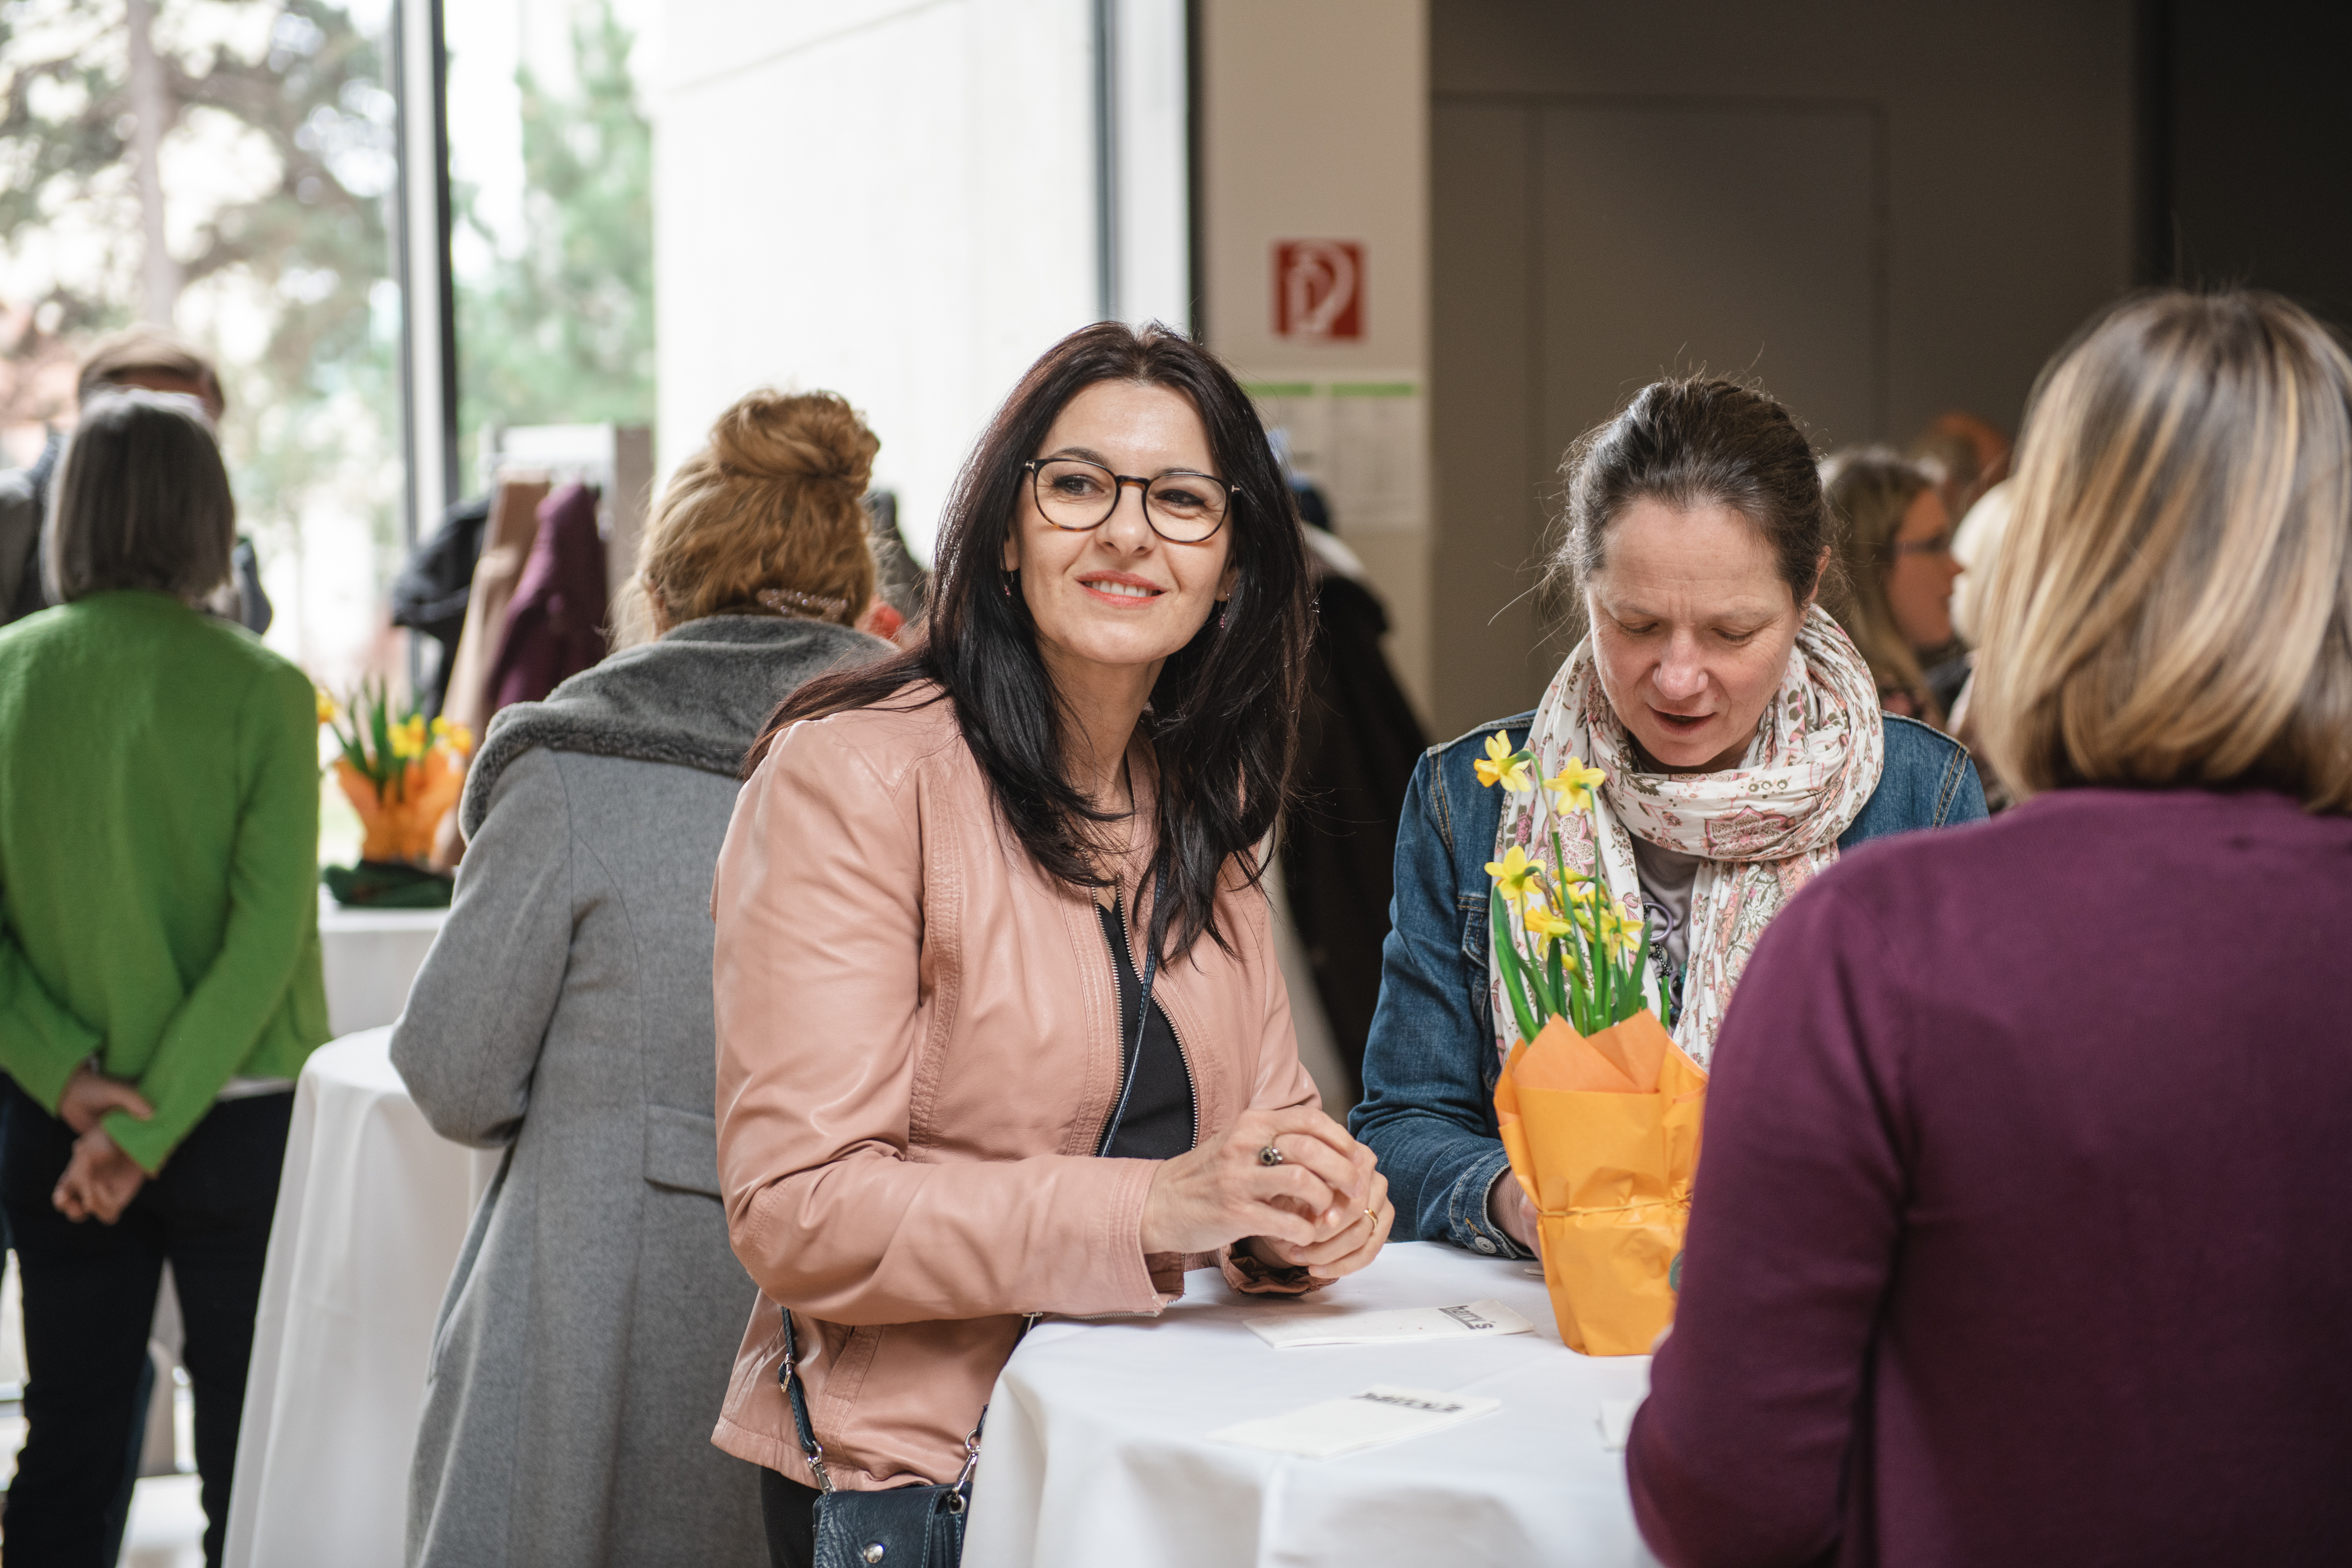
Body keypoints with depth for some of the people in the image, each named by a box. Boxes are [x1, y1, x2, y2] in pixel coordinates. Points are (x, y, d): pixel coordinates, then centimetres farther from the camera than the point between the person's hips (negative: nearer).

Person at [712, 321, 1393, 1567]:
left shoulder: (1202, 798, 12)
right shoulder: (849, 776, -11)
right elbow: (793, 1211, -16)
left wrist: (1299, 1207, -8)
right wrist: (1154, 1205, -24)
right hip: (910, 1462, -6)